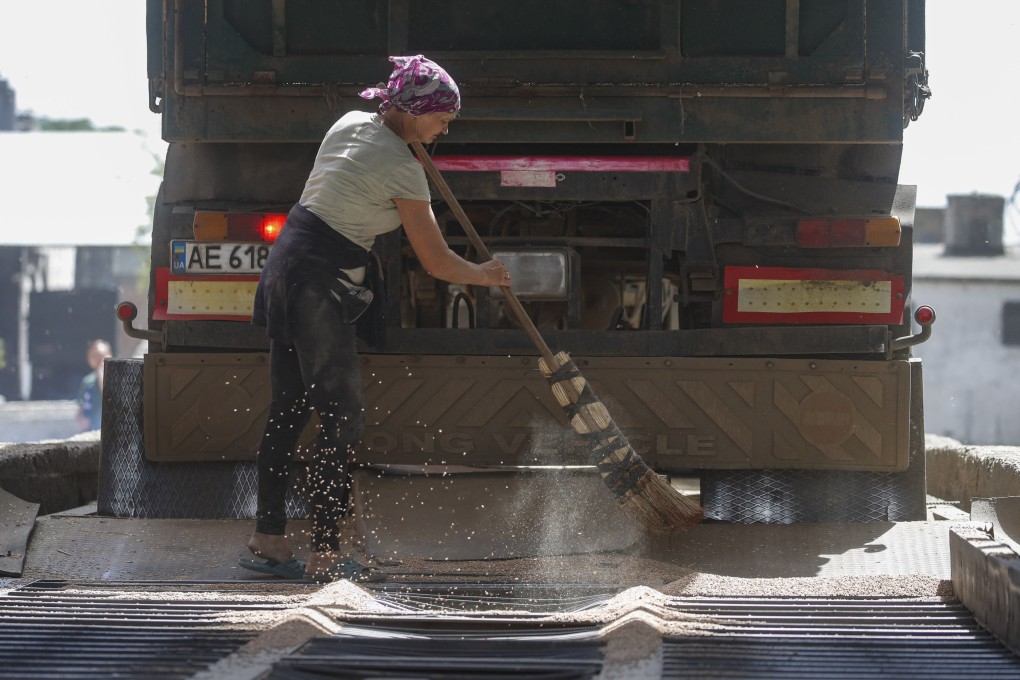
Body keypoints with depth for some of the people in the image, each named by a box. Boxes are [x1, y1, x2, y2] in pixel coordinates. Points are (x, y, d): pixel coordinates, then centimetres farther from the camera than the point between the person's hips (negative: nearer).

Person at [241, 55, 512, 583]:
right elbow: (436, 262, -7)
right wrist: (484, 275, 12)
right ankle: (325, 554, -10)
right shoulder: (403, 170, -12)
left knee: (286, 414, 11)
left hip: (285, 268, 9)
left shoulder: (350, 123, 10)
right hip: (320, 286, -9)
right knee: (342, 421, -7)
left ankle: (267, 540, 14)